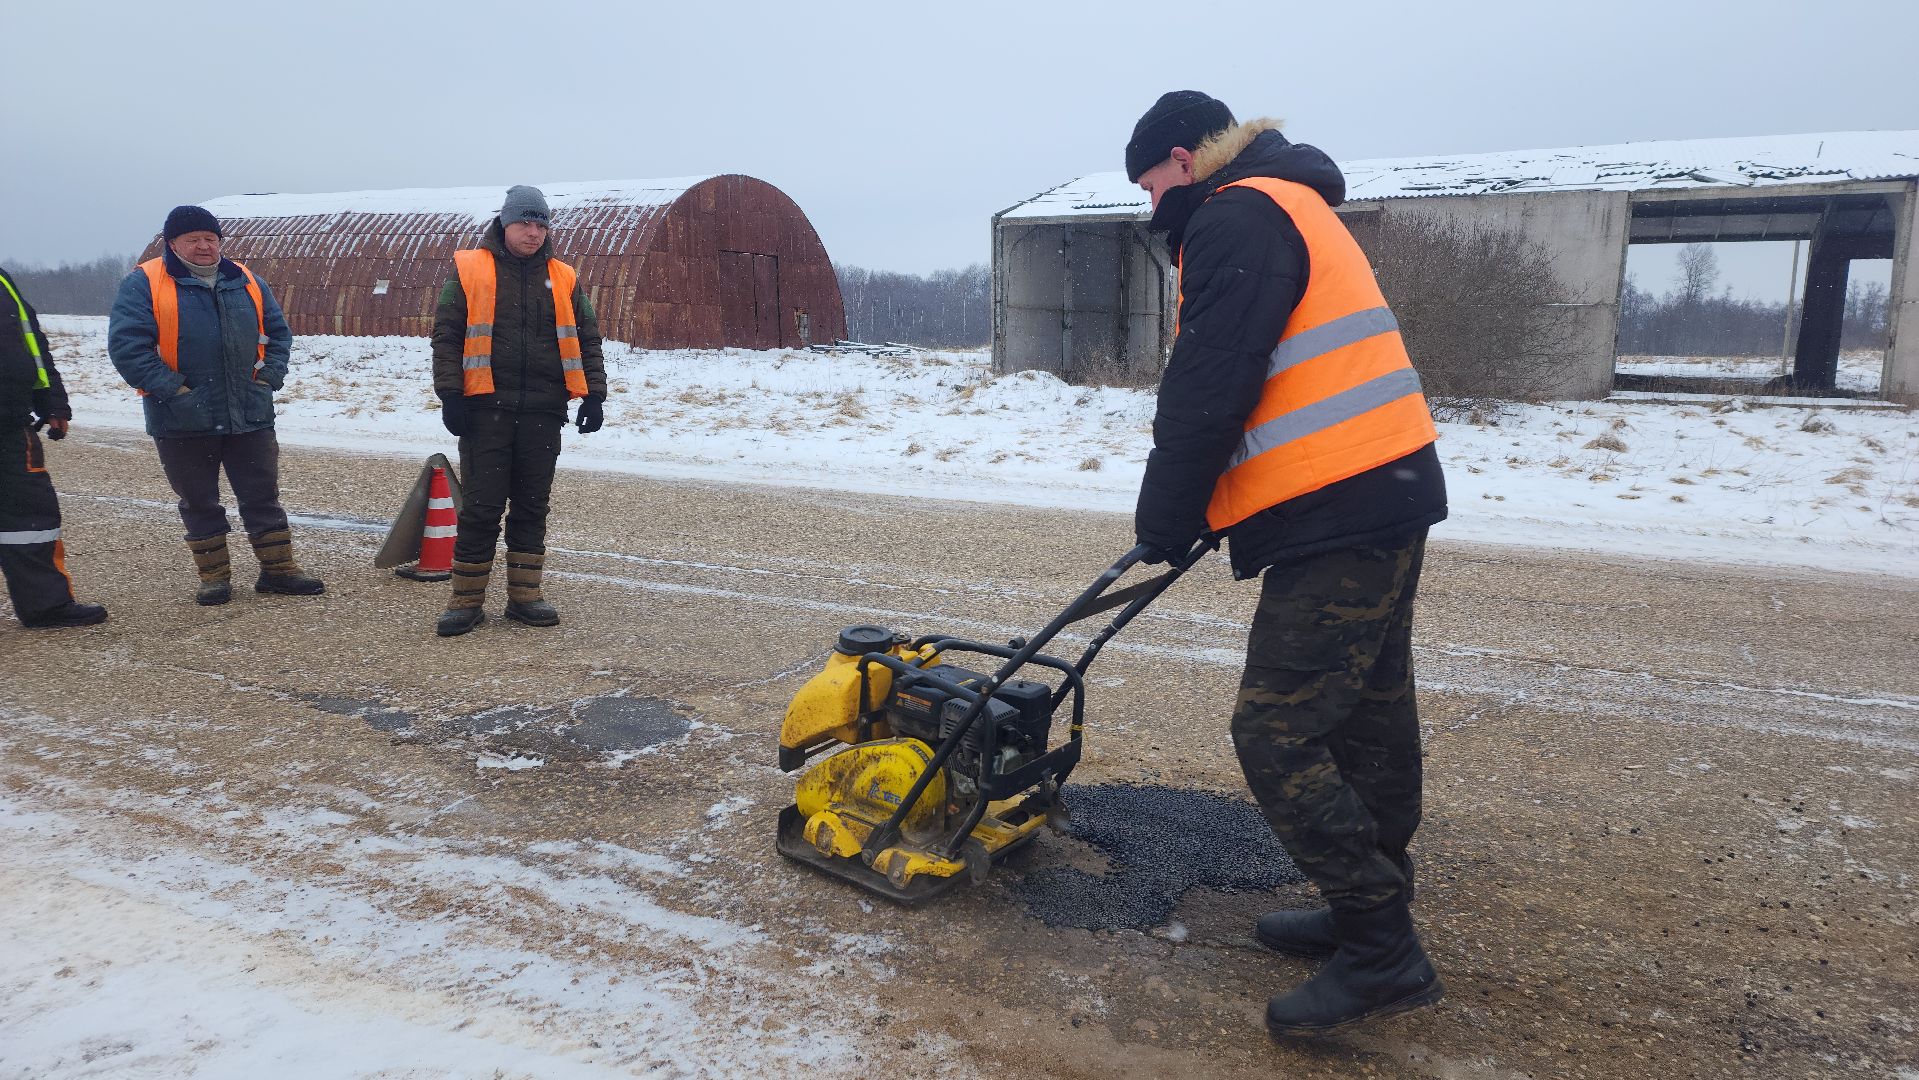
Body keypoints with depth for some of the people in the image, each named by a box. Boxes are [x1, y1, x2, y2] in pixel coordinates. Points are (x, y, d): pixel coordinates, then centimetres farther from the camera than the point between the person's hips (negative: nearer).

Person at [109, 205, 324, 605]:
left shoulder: (246, 282, 10)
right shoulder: (145, 284, -4)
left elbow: (277, 333, 15)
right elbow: (126, 344, -10)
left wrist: (268, 377, 2)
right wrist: (171, 389, -16)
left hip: (250, 416, 3)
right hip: (184, 419, -3)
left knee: (263, 495, 8)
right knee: (199, 502, 8)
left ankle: (278, 569, 17)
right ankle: (214, 576, 19)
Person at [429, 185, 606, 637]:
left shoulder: (564, 278, 11)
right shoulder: (469, 270, 4)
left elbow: (587, 340, 13)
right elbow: (446, 336, 1)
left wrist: (593, 394, 2)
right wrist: (451, 395, -7)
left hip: (542, 412, 3)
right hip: (485, 409, -2)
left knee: (531, 506, 8)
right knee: (481, 506, -1)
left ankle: (524, 594, 18)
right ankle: (467, 599, 10)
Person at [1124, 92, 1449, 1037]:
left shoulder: (1236, 218, -10)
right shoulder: (1291, 207, 23)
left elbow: (1207, 389, -17)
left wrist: (1164, 518, -4)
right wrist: (1197, 510, 18)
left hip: (1339, 521, -11)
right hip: (1388, 497, 11)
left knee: (1277, 734, -7)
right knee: (1366, 723, 16)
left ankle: (1381, 952, 3)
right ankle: (1370, 917, 29)